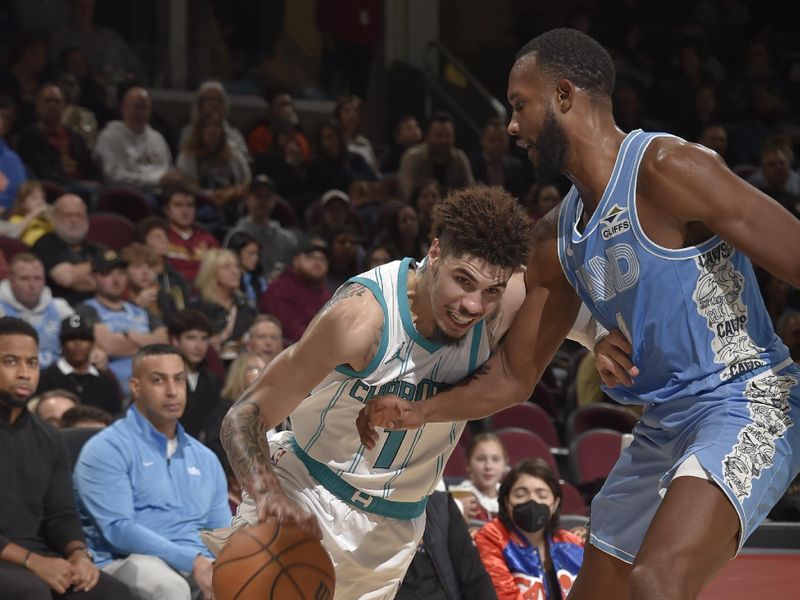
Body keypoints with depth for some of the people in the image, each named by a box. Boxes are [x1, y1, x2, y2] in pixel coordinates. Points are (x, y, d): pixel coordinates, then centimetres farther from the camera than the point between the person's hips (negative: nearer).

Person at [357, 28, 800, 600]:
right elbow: (514, 375, 19)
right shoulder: (555, 241, 11)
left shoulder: (666, 168, -15)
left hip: (745, 407, -9)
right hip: (662, 426, 9)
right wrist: (416, 414, 6)